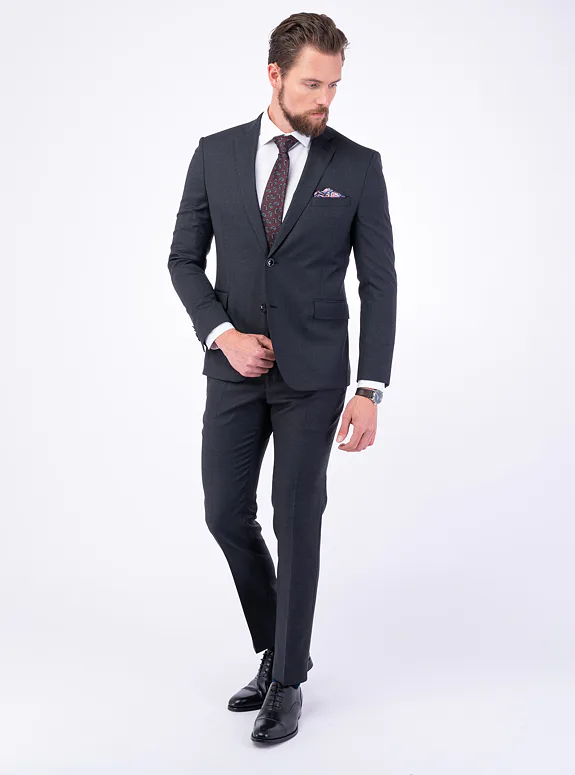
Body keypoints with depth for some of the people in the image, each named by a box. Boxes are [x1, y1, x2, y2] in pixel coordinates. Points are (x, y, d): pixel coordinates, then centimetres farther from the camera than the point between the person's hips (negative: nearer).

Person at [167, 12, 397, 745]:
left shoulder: (358, 166, -4)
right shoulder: (215, 154, 1)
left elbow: (378, 283, -5)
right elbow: (184, 258, 6)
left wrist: (371, 389, -12)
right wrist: (220, 334, -11)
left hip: (313, 374, -2)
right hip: (234, 369, 3)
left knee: (297, 521, 0)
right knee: (226, 514, 5)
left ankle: (287, 681, 15)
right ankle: (277, 649, 28)